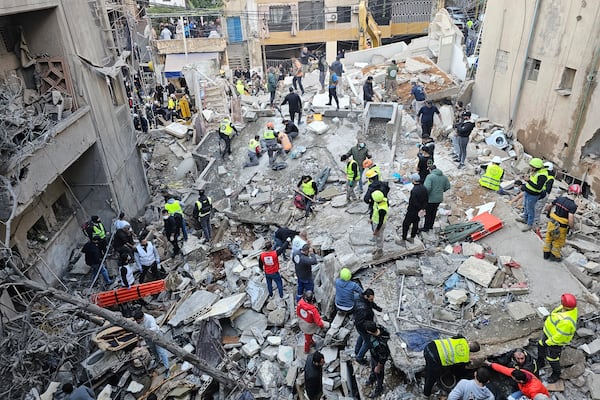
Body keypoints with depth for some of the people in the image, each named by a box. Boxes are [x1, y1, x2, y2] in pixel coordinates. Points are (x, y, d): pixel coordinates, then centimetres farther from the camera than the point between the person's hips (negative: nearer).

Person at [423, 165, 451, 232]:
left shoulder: (430, 176, -18)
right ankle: (431, 226, 34)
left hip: (430, 199, -6)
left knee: (428, 213, 7)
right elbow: (447, 187, 7)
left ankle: (426, 228, 17)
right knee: (434, 212, 21)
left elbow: (427, 188, -29)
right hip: (439, 199, 6)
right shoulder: (444, 177, 3)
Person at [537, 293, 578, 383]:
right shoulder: (570, 308, -17)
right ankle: (540, 363, 52)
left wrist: (548, 342, -17)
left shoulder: (566, 321, -43)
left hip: (556, 340, -9)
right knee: (540, 346, 28)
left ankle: (556, 374, 42)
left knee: (552, 358, 14)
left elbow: (560, 336, -31)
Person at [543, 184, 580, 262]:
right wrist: (572, 227, -12)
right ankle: (554, 256, 36)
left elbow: (548, 206, 3)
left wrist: (548, 213, 23)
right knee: (558, 242, 20)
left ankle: (546, 253, 40)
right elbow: (570, 219, -30)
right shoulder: (573, 206, -24)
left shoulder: (559, 199, -9)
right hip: (561, 227, -4)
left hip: (552, 222, 5)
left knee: (549, 238, 24)